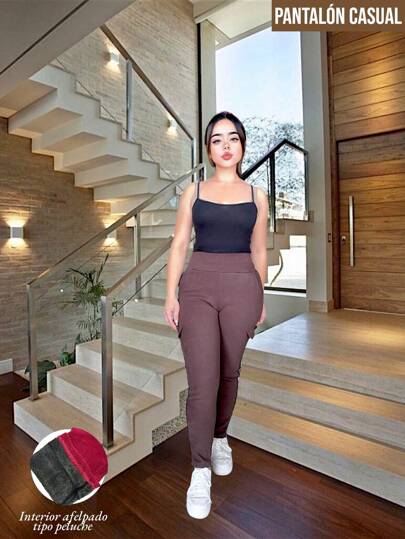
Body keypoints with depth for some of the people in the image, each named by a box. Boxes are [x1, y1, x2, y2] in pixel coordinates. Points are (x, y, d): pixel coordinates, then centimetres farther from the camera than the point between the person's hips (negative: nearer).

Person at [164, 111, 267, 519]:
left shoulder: (256, 196, 10)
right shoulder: (193, 191, 8)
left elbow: (259, 250, 13)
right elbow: (179, 244, 4)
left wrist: (261, 299, 15)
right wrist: (171, 295, -3)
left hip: (242, 287, 1)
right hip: (198, 285, -1)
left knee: (229, 372, 13)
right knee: (202, 380, -5)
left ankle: (220, 438, 40)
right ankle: (200, 468, 15)